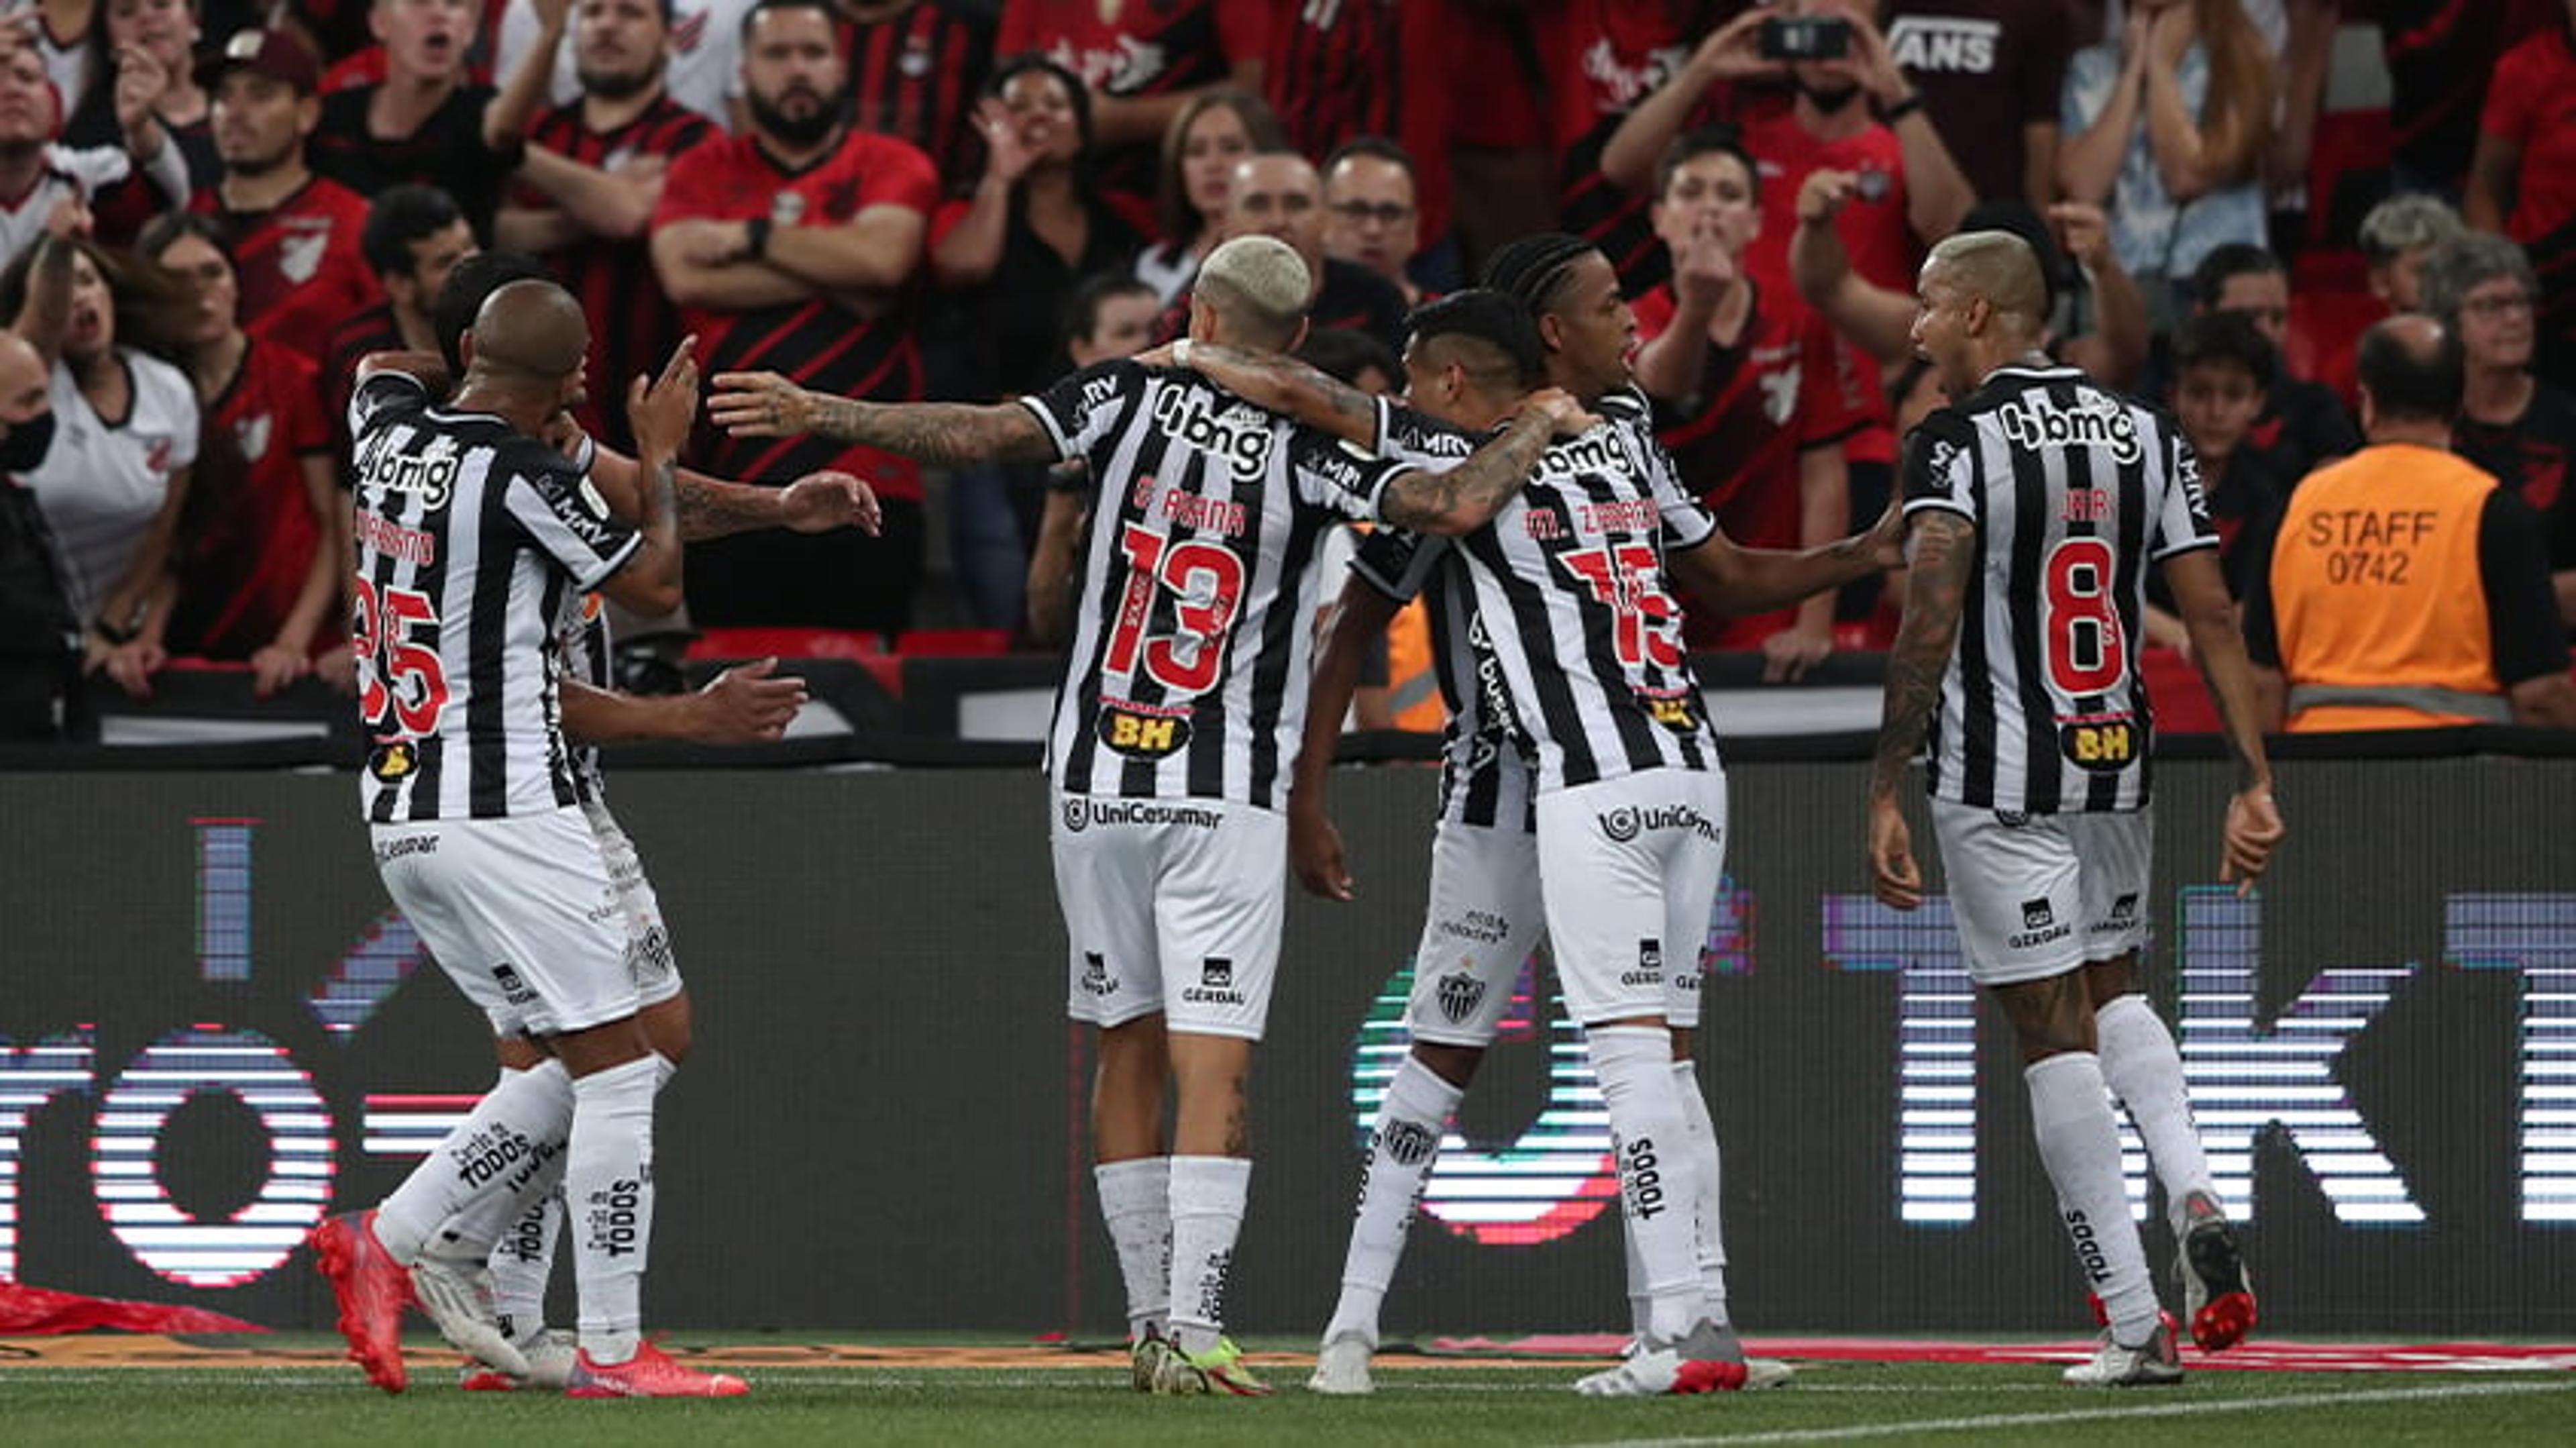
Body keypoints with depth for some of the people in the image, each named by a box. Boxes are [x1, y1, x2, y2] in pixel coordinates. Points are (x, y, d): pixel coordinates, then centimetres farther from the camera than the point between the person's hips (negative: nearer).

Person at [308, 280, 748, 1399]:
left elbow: (378, 374, 33)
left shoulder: (392, 435, 7)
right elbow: (654, 585, -4)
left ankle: (384, 1242, 7)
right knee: (616, 1065, -1)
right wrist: (658, 453, 10)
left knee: (575, 1071, 15)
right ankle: (610, 1351, -2)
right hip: (502, 817, -9)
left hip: (399, 821, 9)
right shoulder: (521, 475, -15)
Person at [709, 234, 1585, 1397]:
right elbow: (1460, 505, -16)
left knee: (1130, 1046, 11)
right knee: (1214, 1064, -5)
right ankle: (1192, 1326, -15)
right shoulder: (1312, 454, -6)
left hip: (1097, 780, 3)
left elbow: (974, 434, -11)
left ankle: (1151, 1320, 12)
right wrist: (1539, 424, 4)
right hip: (1225, 799, -2)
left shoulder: (1131, 396, -2)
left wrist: (812, 413, -2)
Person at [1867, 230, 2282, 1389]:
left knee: (2054, 1037, 1)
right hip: (2115, 769, 5)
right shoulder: (2144, 438, 7)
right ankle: (2194, 1199, 0)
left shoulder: (1954, 445, -10)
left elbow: (1928, 627, -21)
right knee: (2113, 990, 25)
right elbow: (2212, 618, 3)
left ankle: (2135, 1324, -1)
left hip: (1998, 782, -5)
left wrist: (1886, 796, -20)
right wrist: (2253, 783, 4)